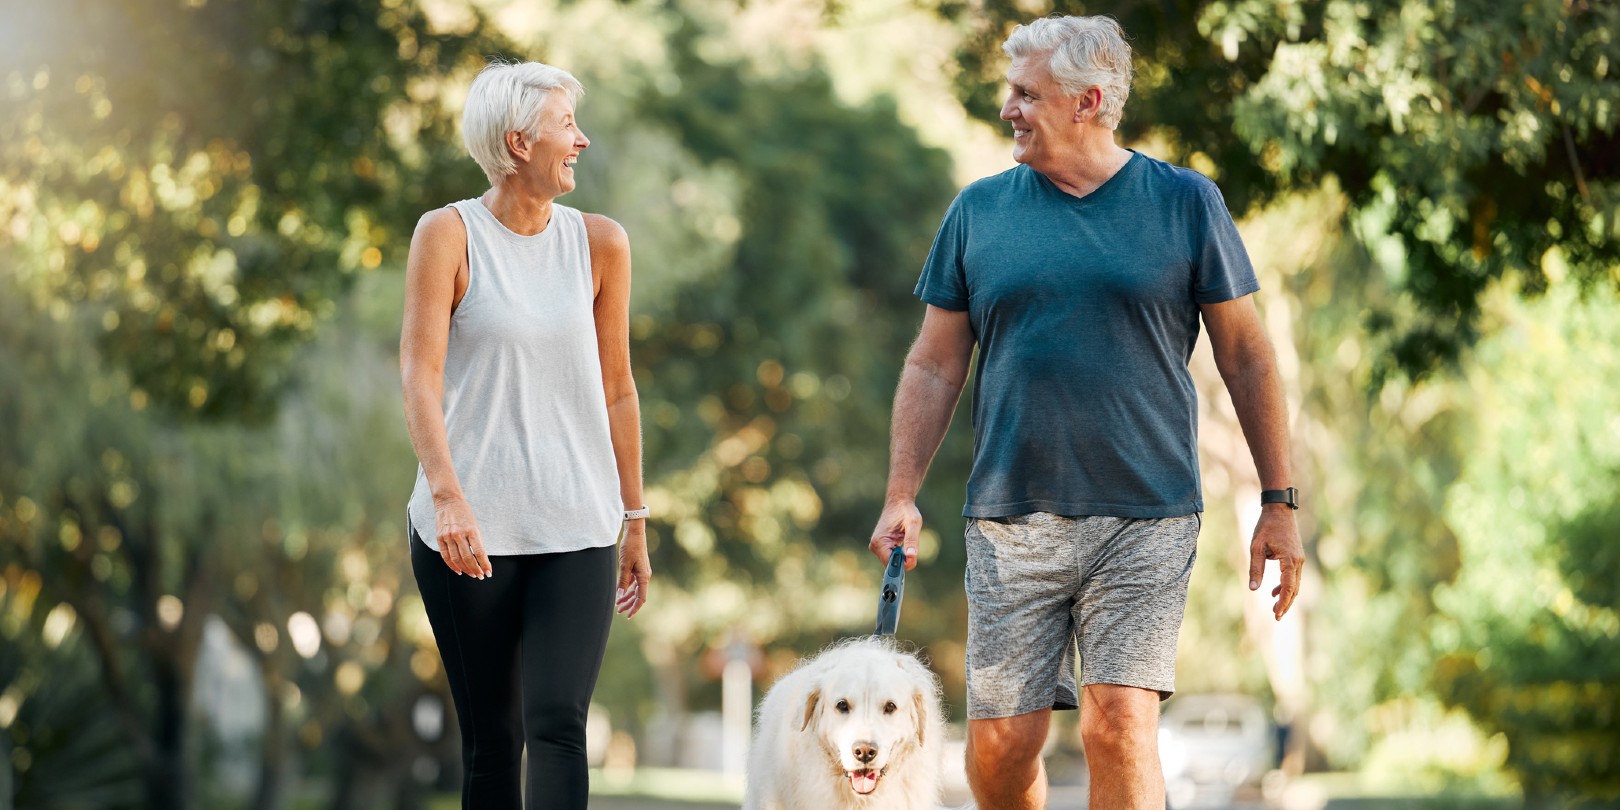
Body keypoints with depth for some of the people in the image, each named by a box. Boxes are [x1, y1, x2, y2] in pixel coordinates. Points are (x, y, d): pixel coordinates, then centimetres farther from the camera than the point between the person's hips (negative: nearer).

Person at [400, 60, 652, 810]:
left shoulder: (599, 243, 6)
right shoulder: (449, 234, -2)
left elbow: (616, 389, 12)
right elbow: (420, 373, -10)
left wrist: (634, 521, 13)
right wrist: (448, 495, -23)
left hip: (576, 530, 2)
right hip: (468, 529, -1)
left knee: (558, 724, -13)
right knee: (491, 739, 5)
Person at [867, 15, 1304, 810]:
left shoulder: (1185, 203, 3)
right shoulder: (979, 210, 8)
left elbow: (1247, 357, 6)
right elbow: (934, 366, 12)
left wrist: (1279, 505, 3)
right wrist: (901, 498, 2)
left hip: (1146, 519, -2)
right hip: (1010, 521, 2)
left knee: (1120, 725, -13)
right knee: (999, 746, 0)